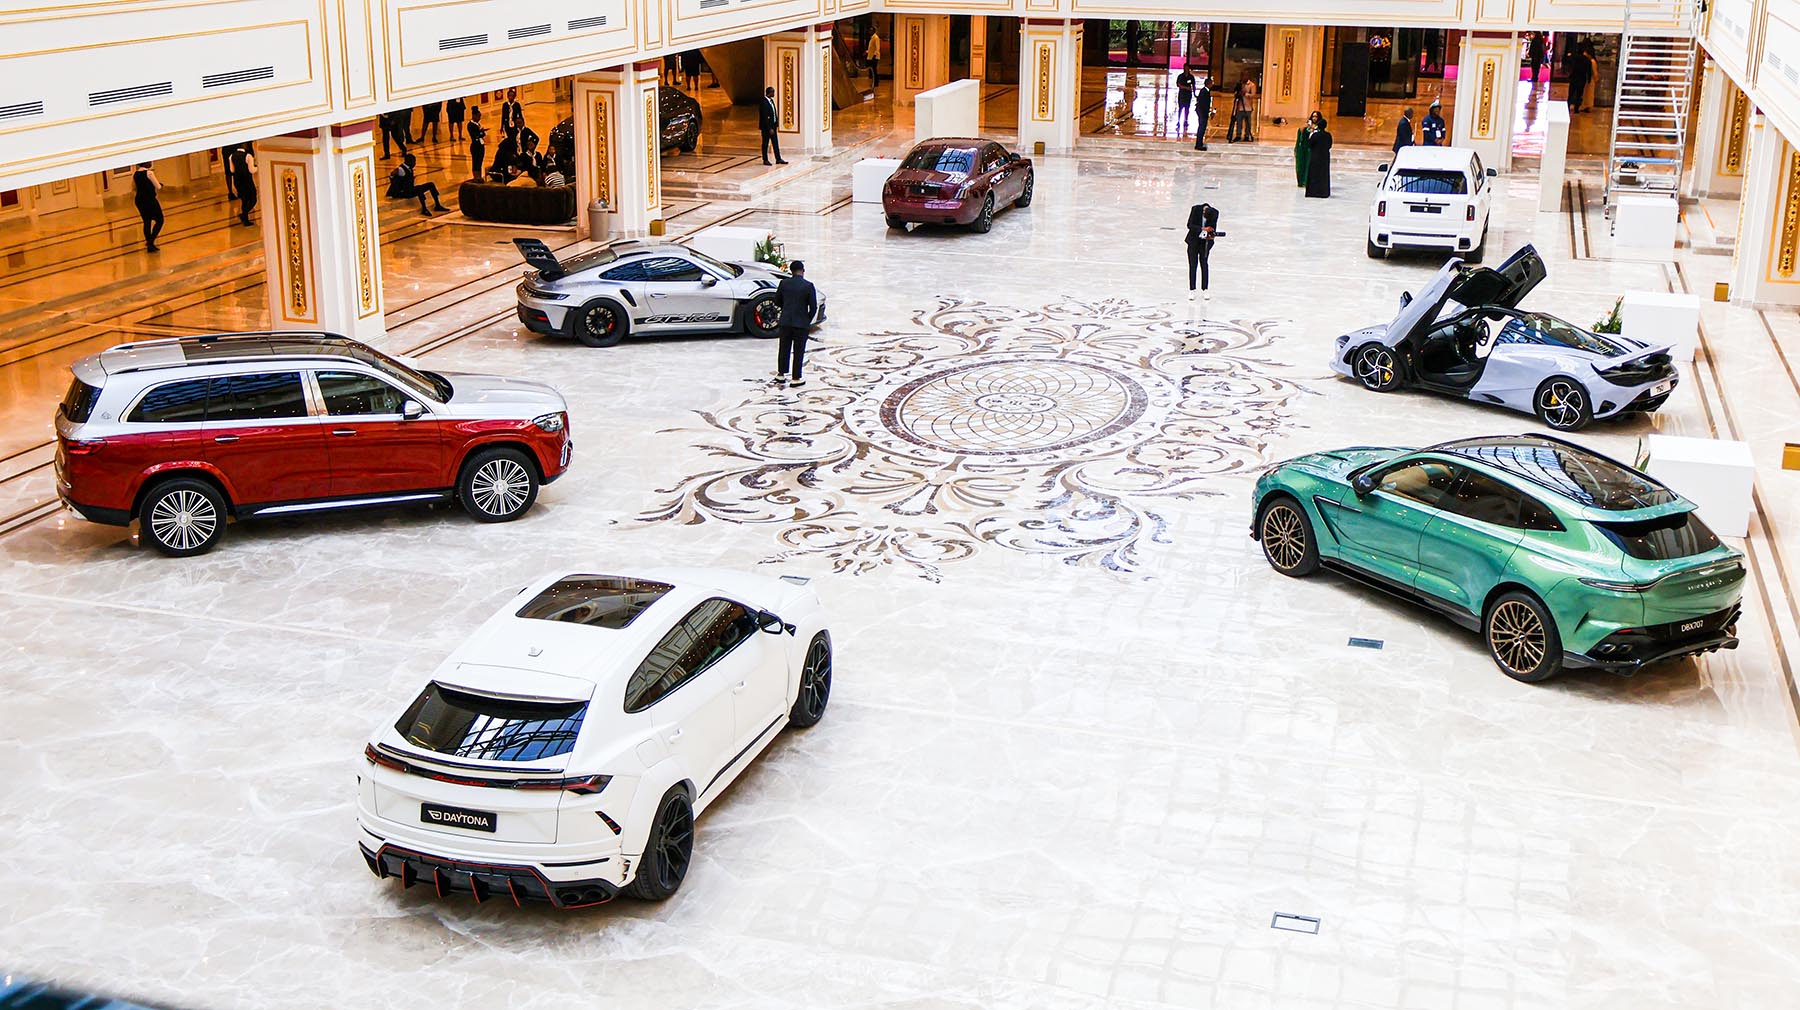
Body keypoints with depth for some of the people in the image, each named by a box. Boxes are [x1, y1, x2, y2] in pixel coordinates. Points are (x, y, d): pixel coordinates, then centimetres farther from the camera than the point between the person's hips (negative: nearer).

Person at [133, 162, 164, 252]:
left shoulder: (135, 174, 4)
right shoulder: (149, 173, -15)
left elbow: (133, 187, 17)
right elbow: (158, 187, -11)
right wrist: (161, 183, 10)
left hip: (139, 200, 6)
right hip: (150, 200, -6)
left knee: (147, 222, 17)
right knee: (159, 221, 5)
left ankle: (148, 244, 18)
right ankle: (151, 241, -9)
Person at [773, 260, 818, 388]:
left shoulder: (784, 283, -3)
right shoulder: (808, 286, -11)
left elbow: (777, 301, 6)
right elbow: (813, 307, -9)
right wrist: (808, 320, 6)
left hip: (786, 321, 3)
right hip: (801, 323, -3)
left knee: (784, 349, 16)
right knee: (798, 351, 4)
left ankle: (781, 374, 25)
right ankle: (796, 379, 7)